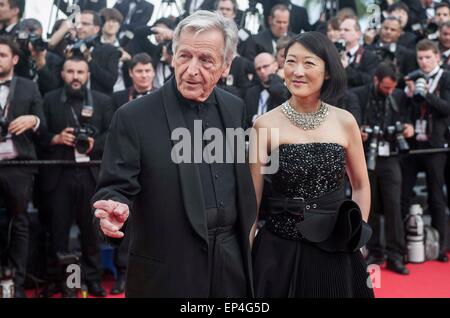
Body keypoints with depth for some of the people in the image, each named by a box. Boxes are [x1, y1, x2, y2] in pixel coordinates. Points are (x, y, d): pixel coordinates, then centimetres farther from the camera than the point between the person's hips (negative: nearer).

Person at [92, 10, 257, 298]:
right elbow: (116, 188, -12)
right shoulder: (134, 117, -13)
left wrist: (248, 230, 14)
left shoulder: (235, 108, 3)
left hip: (231, 260, 4)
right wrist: (116, 209, -32)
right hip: (167, 270, -4)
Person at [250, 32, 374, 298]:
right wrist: (244, 255, -5)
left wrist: (357, 235, 3)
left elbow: (361, 185, 11)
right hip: (279, 251, -2)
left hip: (336, 252, 2)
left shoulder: (345, 121, -1)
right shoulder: (265, 125, -6)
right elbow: (253, 196, -3)